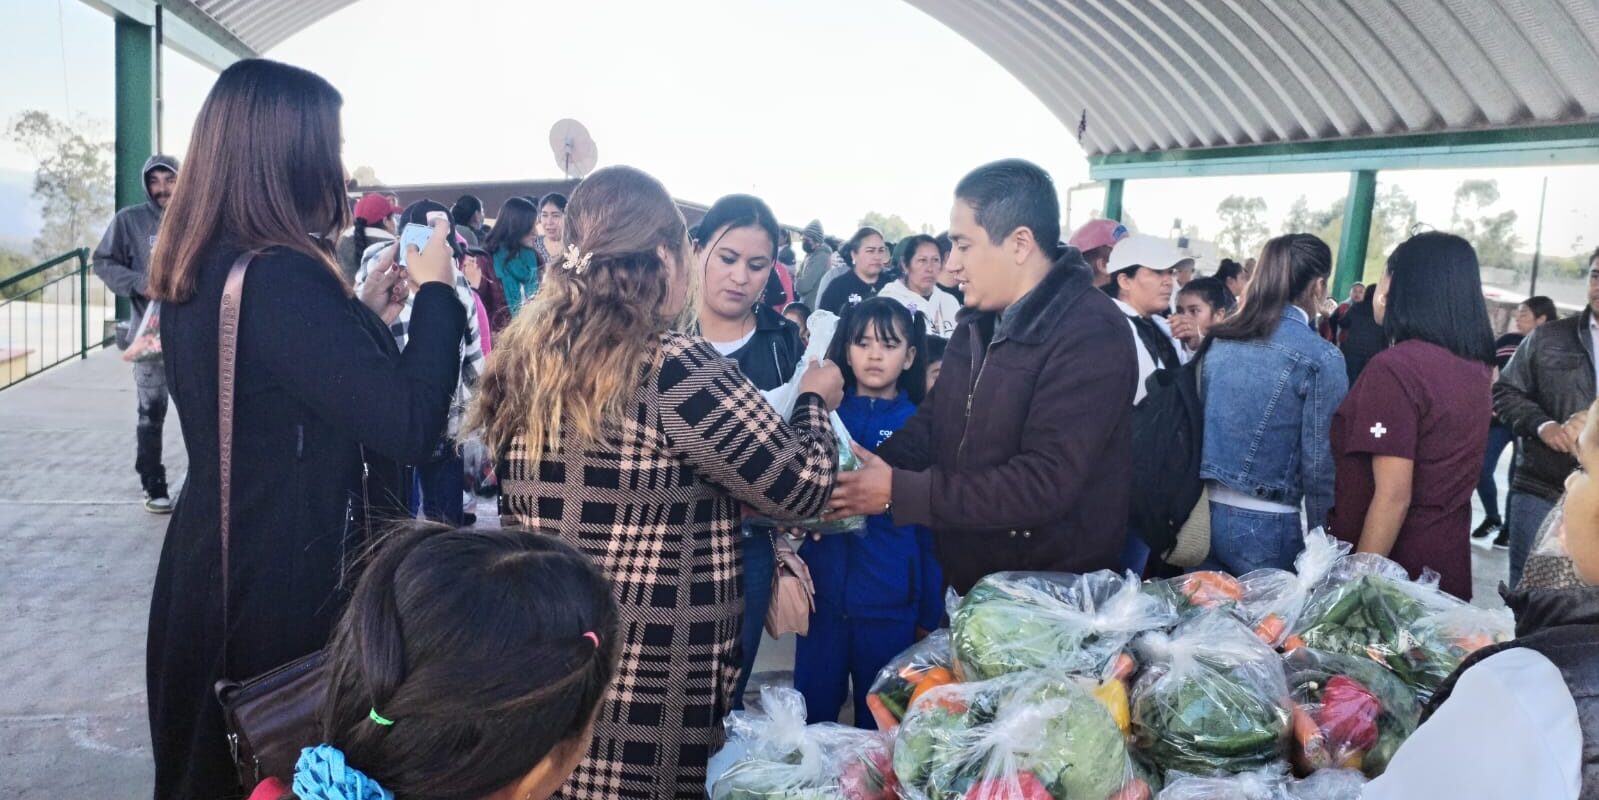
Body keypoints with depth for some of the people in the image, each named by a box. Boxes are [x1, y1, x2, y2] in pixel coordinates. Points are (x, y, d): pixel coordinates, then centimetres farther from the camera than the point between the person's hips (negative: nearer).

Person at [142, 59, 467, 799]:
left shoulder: (196, 271, 4)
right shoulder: (277, 278, -26)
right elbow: (411, 425, -29)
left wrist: (362, 313, 10)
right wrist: (435, 291, -17)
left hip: (215, 568, 9)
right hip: (293, 584, -9)